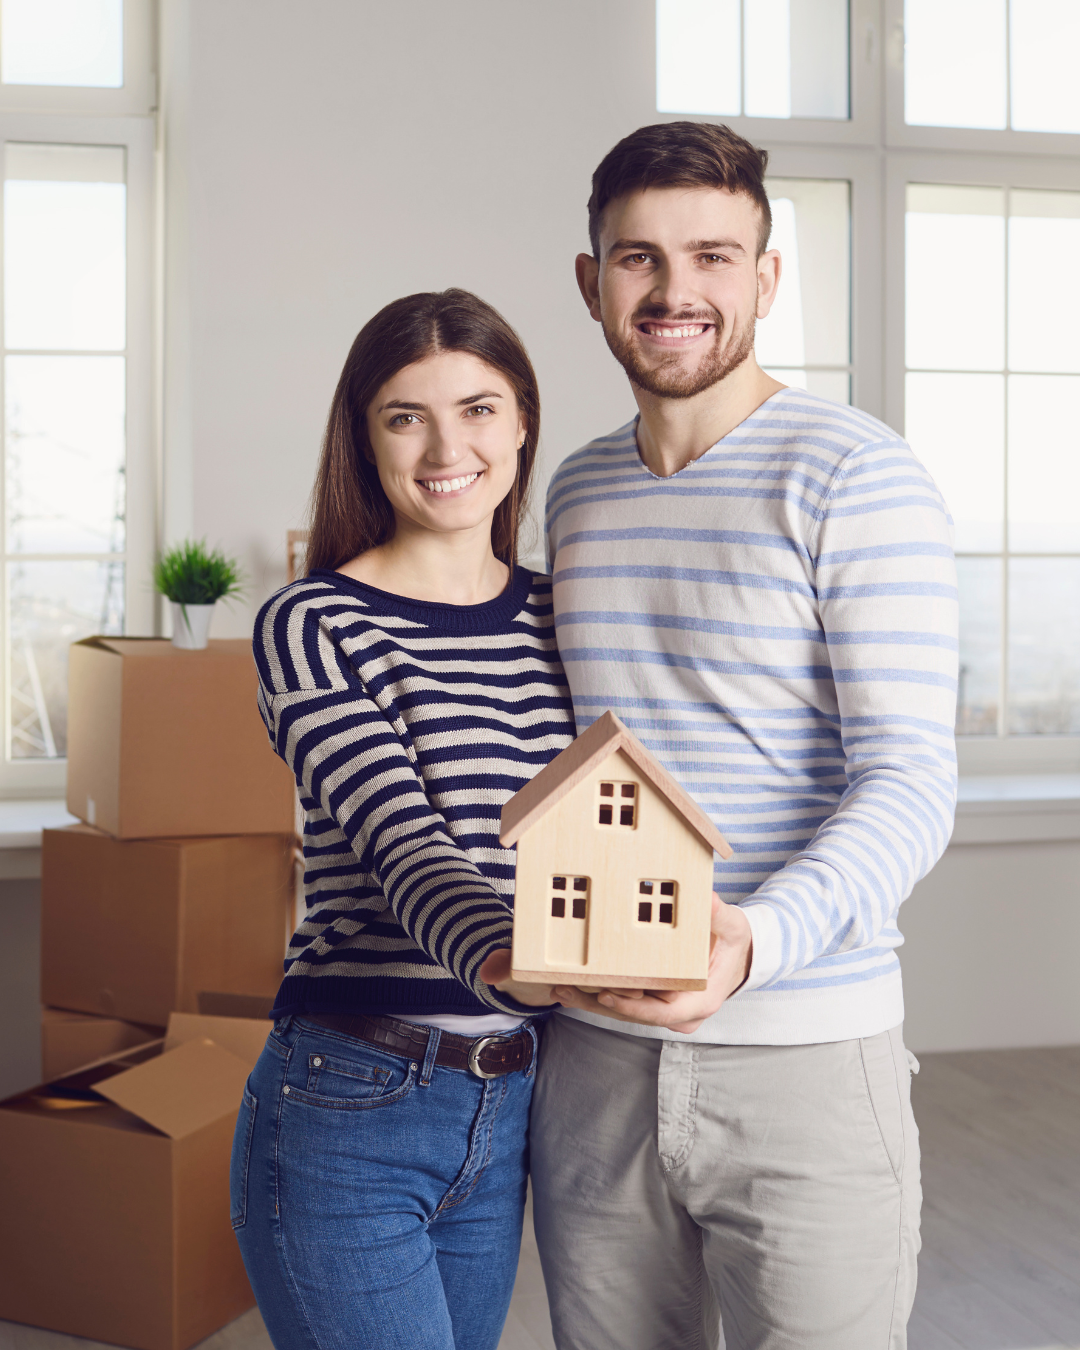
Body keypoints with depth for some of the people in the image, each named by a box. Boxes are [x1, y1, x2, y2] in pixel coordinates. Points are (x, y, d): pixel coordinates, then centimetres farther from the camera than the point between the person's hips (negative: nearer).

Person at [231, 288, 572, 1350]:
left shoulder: (554, 616, 7)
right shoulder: (313, 626, -10)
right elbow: (402, 844, -23)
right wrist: (509, 962, -42)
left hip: (508, 1112, 6)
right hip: (346, 1114, -5)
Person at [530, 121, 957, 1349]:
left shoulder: (856, 476, -8)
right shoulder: (576, 493, 11)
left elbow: (910, 781, -14)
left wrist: (757, 941, -31)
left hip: (803, 1061, -5)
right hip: (591, 1059, 5)